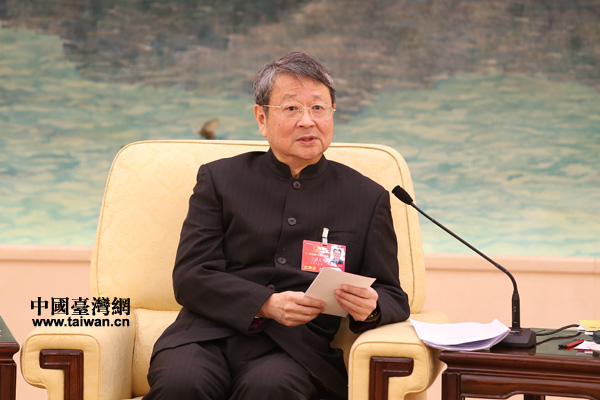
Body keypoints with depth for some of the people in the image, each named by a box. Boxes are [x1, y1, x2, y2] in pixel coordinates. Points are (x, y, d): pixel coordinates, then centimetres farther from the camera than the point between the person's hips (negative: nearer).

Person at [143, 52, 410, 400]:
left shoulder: (368, 198, 17)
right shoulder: (220, 178, 15)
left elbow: (394, 298, 15)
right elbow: (190, 277, 3)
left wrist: (370, 308, -10)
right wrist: (266, 304, -14)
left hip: (297, 348, -1)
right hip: (211, 335, 1)